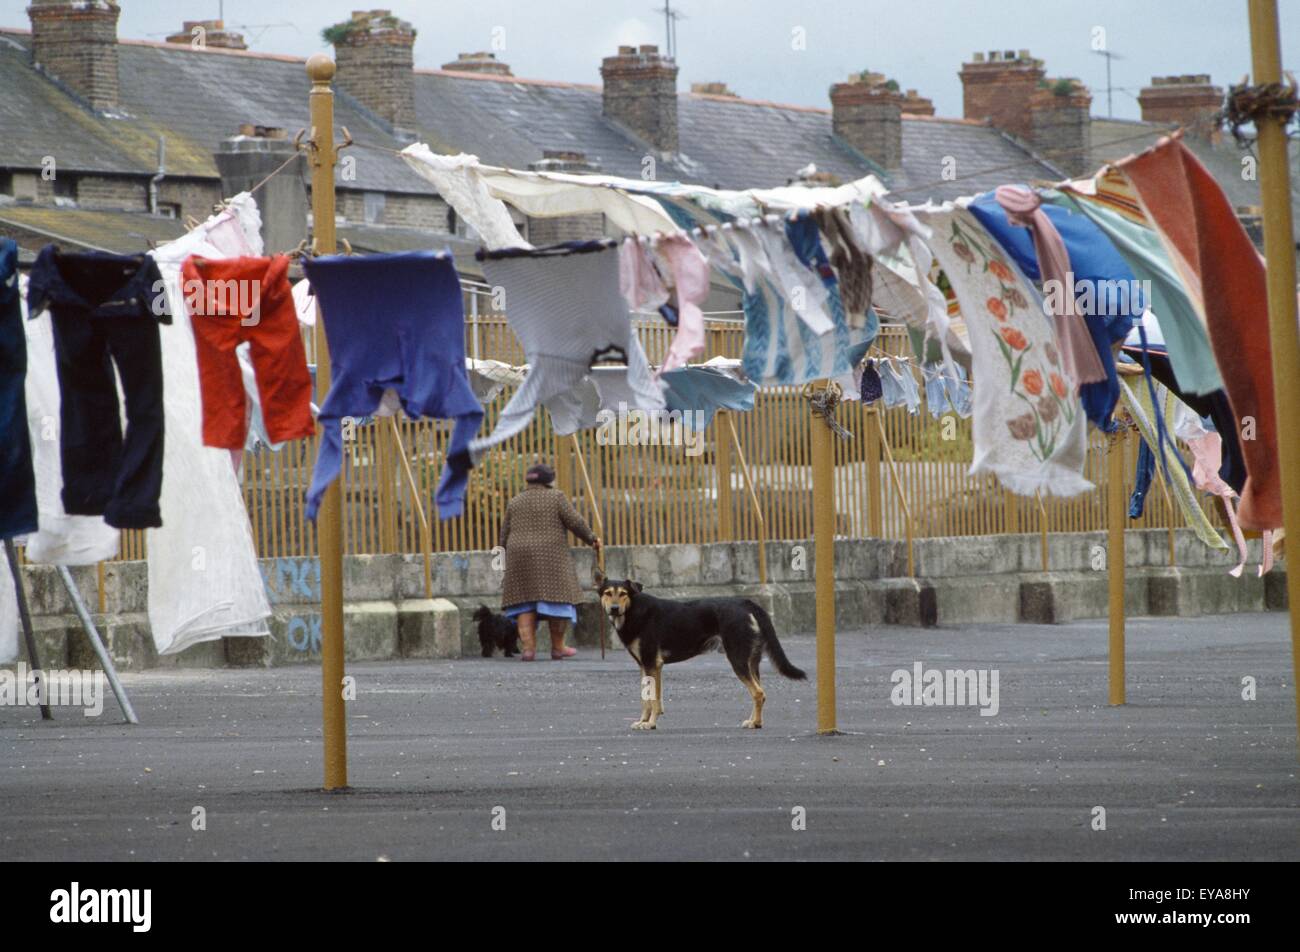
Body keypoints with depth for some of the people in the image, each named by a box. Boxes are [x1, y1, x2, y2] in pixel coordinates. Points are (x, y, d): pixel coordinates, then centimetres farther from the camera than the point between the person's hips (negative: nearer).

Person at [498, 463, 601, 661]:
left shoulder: (515, 503, 10)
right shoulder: (556, 497, -1)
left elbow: (504, 536, 11)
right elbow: (575, 522, -5)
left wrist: (512, 559, 24)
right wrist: (591, 539, 9)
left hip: (521, 556, 3)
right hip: (551, 559, -3)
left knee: (525, 602, 4)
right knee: (556, 599, 4)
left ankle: (528, 647, -6)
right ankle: (557, 647, 5)